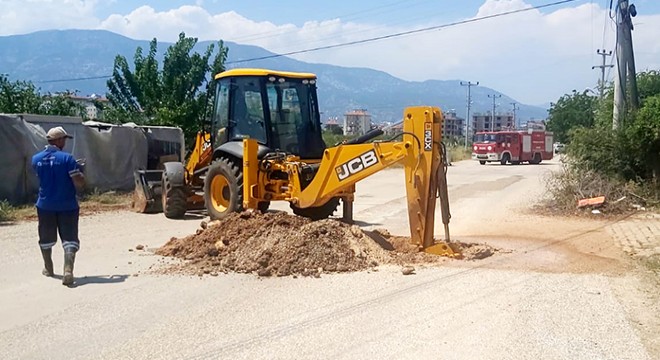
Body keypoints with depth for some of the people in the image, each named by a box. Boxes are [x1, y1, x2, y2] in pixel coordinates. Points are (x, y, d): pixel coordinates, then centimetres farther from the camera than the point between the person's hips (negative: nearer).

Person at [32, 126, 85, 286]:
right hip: (67, 206, -4)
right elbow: (80, 184, -18)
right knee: (69, 239, -1)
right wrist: (80, 170, 2)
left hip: (45, 205, 4)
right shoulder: (67, 158, -15)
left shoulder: (36, 159, 0)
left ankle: (48, 268, 37)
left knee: (46, 239, 20)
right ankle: (68, 270, -17)